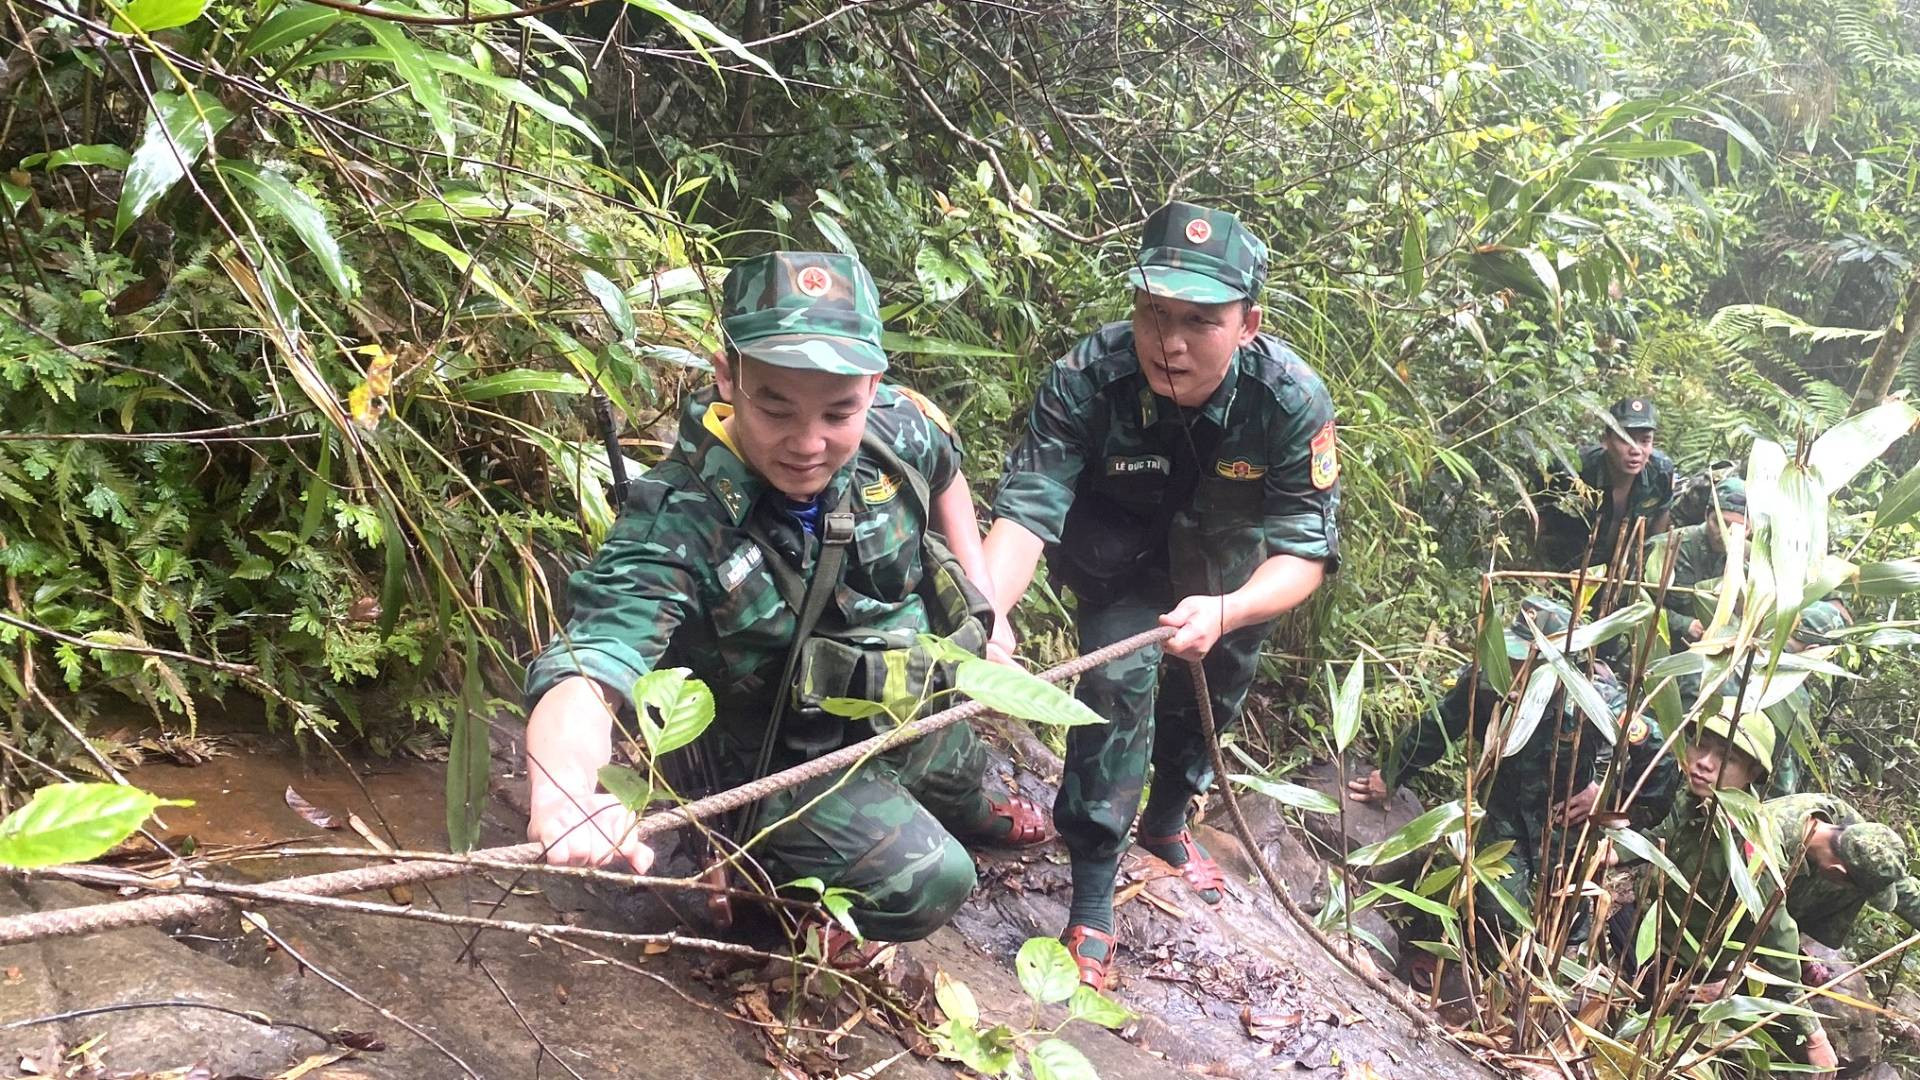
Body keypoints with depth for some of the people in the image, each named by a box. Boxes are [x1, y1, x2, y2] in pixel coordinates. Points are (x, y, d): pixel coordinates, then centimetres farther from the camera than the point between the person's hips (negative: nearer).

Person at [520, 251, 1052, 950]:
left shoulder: (896, 429, -21)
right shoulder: (677, 523, -37)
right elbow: (587, 670, -50)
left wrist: (980, 600, 6)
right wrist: (564, 793, -71)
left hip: (918, 708, 6)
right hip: (790, 766, -6)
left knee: (961, 772, 32)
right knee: (928, 881, -25)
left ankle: (973, 816, 69)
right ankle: (772, 889, 4)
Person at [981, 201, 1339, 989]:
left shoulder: (1291, 399, -35)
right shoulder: (1086, 379, -38)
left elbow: (1306, 551, -33)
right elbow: (1026, 511, -41)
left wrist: (1225, 612, -53)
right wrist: (988, 613, -60)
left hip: (1228, 558, 2)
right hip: (1120, 553, -2)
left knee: (1218, 681, 16)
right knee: (1118, 679, -20)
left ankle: (1169, 819, 46)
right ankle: (1092, 900, -8)